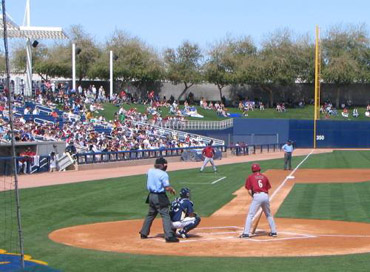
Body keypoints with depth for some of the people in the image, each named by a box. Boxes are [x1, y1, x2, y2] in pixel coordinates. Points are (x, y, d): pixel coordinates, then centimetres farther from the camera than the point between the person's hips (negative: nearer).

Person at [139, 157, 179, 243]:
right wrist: (172, 190, 2)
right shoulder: (163, 174, -16)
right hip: (160, 197, -7)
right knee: (165, 216, -6)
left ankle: (144, 233, 28)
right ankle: (169, 236, -12)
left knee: (150, 215, 21)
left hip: (151, 195, 7)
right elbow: (167, 188, -19)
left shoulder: (150, 171, 4)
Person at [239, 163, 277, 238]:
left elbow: (249, 191, 3)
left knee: (250, 215, -1)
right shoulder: (264, 177, 19)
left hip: (257, 196, -4)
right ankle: (273, 232, 25)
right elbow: (267, 189, 15)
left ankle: (246, 233, -10)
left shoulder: (250, 177, 10)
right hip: (266, 196, 4)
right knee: (268, 215, 22)